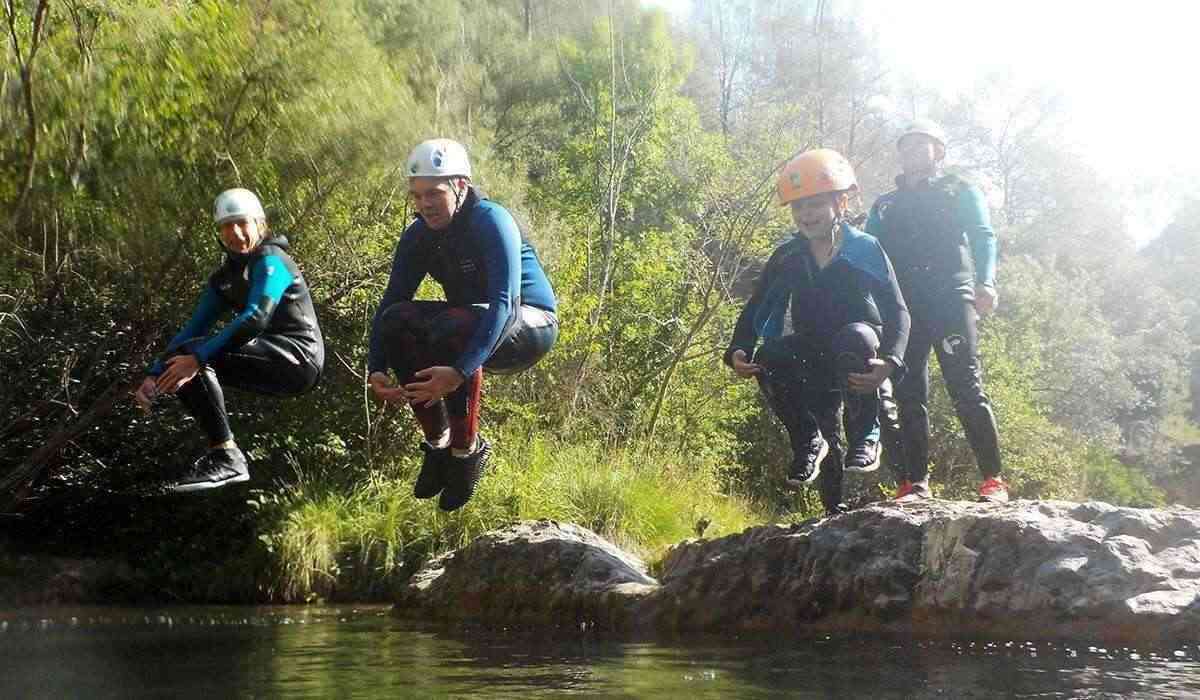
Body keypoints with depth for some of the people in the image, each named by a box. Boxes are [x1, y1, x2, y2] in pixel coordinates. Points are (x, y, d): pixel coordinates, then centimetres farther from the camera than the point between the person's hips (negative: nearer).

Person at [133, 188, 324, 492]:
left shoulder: (271, 261, -10)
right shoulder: (224, 278, 16)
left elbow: (256, 318, -26)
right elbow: (192, 328, 11)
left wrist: (197, 357, -31)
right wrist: (153, 375, -3)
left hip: (299, 357, -9)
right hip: (275, 364, 9)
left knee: (193, 354, -24)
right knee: (177, 366, -1)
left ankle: (227, 459, -28)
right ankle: (219, 450, -1)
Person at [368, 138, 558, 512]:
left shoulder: (492, 222, -25)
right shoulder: (418, 236, -5)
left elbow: (503, 303, -36)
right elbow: (390, 301, -7)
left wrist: (459, 372, -46)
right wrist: (376, 370, -24)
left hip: (530, 324, -6)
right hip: (471, 321, 6)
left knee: (453, 328, -36)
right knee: (396, 320, -21)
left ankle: (468, 448, -18)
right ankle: (438, 442, -9)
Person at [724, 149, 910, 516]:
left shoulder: (866, 250, -13)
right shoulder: (787, 258, -3)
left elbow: (898, 312, -17)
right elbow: (756, 310, -1)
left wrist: (889, 362, -36)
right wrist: (738, 353, -22)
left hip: (858, 346, -3)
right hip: (813, 353, 3)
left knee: (854, 338, -39)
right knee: (768, 359, -29)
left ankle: (865, 435, -19)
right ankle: (811, 442, -10)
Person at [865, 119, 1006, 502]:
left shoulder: (960, 191, 16)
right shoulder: (885, 205, 26)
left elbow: (983, 237, 2)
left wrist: (985, 282, -17)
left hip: (951, 300, -4)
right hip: (902, 307, 4)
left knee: (967, 390, -13)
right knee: (909, 395, -3)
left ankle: (993, 481, -13)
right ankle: (915, 484, -3)